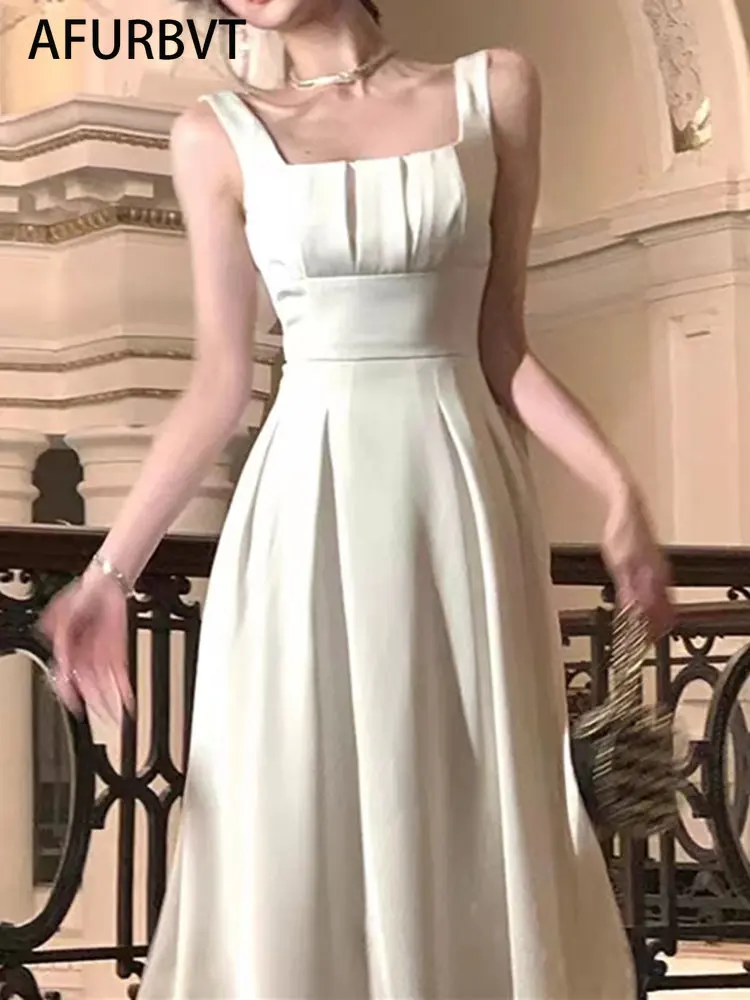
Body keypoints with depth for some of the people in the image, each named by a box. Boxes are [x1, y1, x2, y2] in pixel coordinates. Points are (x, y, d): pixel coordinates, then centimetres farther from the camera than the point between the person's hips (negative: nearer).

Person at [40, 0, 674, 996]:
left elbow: (501, 346, 7)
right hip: (308, 515, 0)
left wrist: (618, 484, -5)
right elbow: (220, 385, 4)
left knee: (477, 827, 3)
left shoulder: (496, 92, 6)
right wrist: (112, 567, -2)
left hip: (462, 503, 1)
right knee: (301, 838, 0)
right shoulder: (219, 136, 5)